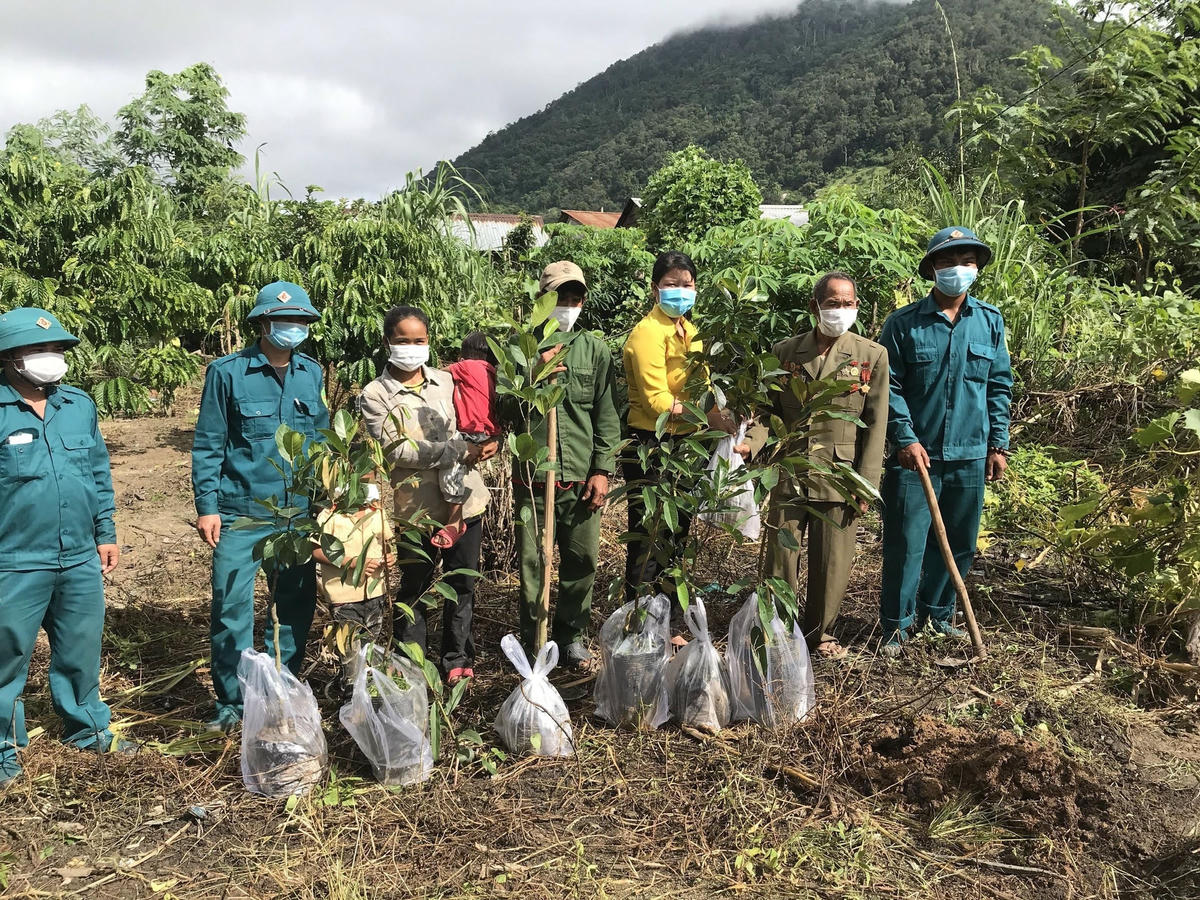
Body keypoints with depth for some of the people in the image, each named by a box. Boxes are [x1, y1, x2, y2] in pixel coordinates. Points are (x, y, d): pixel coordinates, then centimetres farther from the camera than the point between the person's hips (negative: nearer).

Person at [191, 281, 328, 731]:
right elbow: (207, 445, -2)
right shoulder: (228, 372, -4)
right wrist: (207, 506, -8)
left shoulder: (313, 373, 8)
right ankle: (231, 702, 14)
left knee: (297, 605, 11)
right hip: (241, 512, -4)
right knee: (231, 608, -3)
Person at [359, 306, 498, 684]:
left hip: (464, 497, 4)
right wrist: (459, 451, -20)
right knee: (414, 590, 8)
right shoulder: (375, 395, -4)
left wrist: (483, 445, -9)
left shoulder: (446, 381, 8)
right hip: (416, 507, -3)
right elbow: (396, 450, -15)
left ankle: (458, 660, 30)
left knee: (462, 585, 14)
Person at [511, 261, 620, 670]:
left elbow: (607, 414, 5)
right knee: (534, 562, 4)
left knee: (582, 560, 8)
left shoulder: (595, 349, 7)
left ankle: (572, 634, 27)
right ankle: (535, 639, 21)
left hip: (582, 477, 1)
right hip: (533, 475, -1)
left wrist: (603, 470, -1)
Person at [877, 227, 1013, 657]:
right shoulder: (903, 323, -4)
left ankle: (937, 612, 32)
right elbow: (889, 387, -5)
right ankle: (896, 624, 14)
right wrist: (906, 439, -13)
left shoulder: (990, 320, 6)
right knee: (906, 543, 0)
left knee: (960, 543, 14)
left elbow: (1000, 386, 10)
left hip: (970, 456, 4)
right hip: (915, 455, -4)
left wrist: (999, 444, 6)